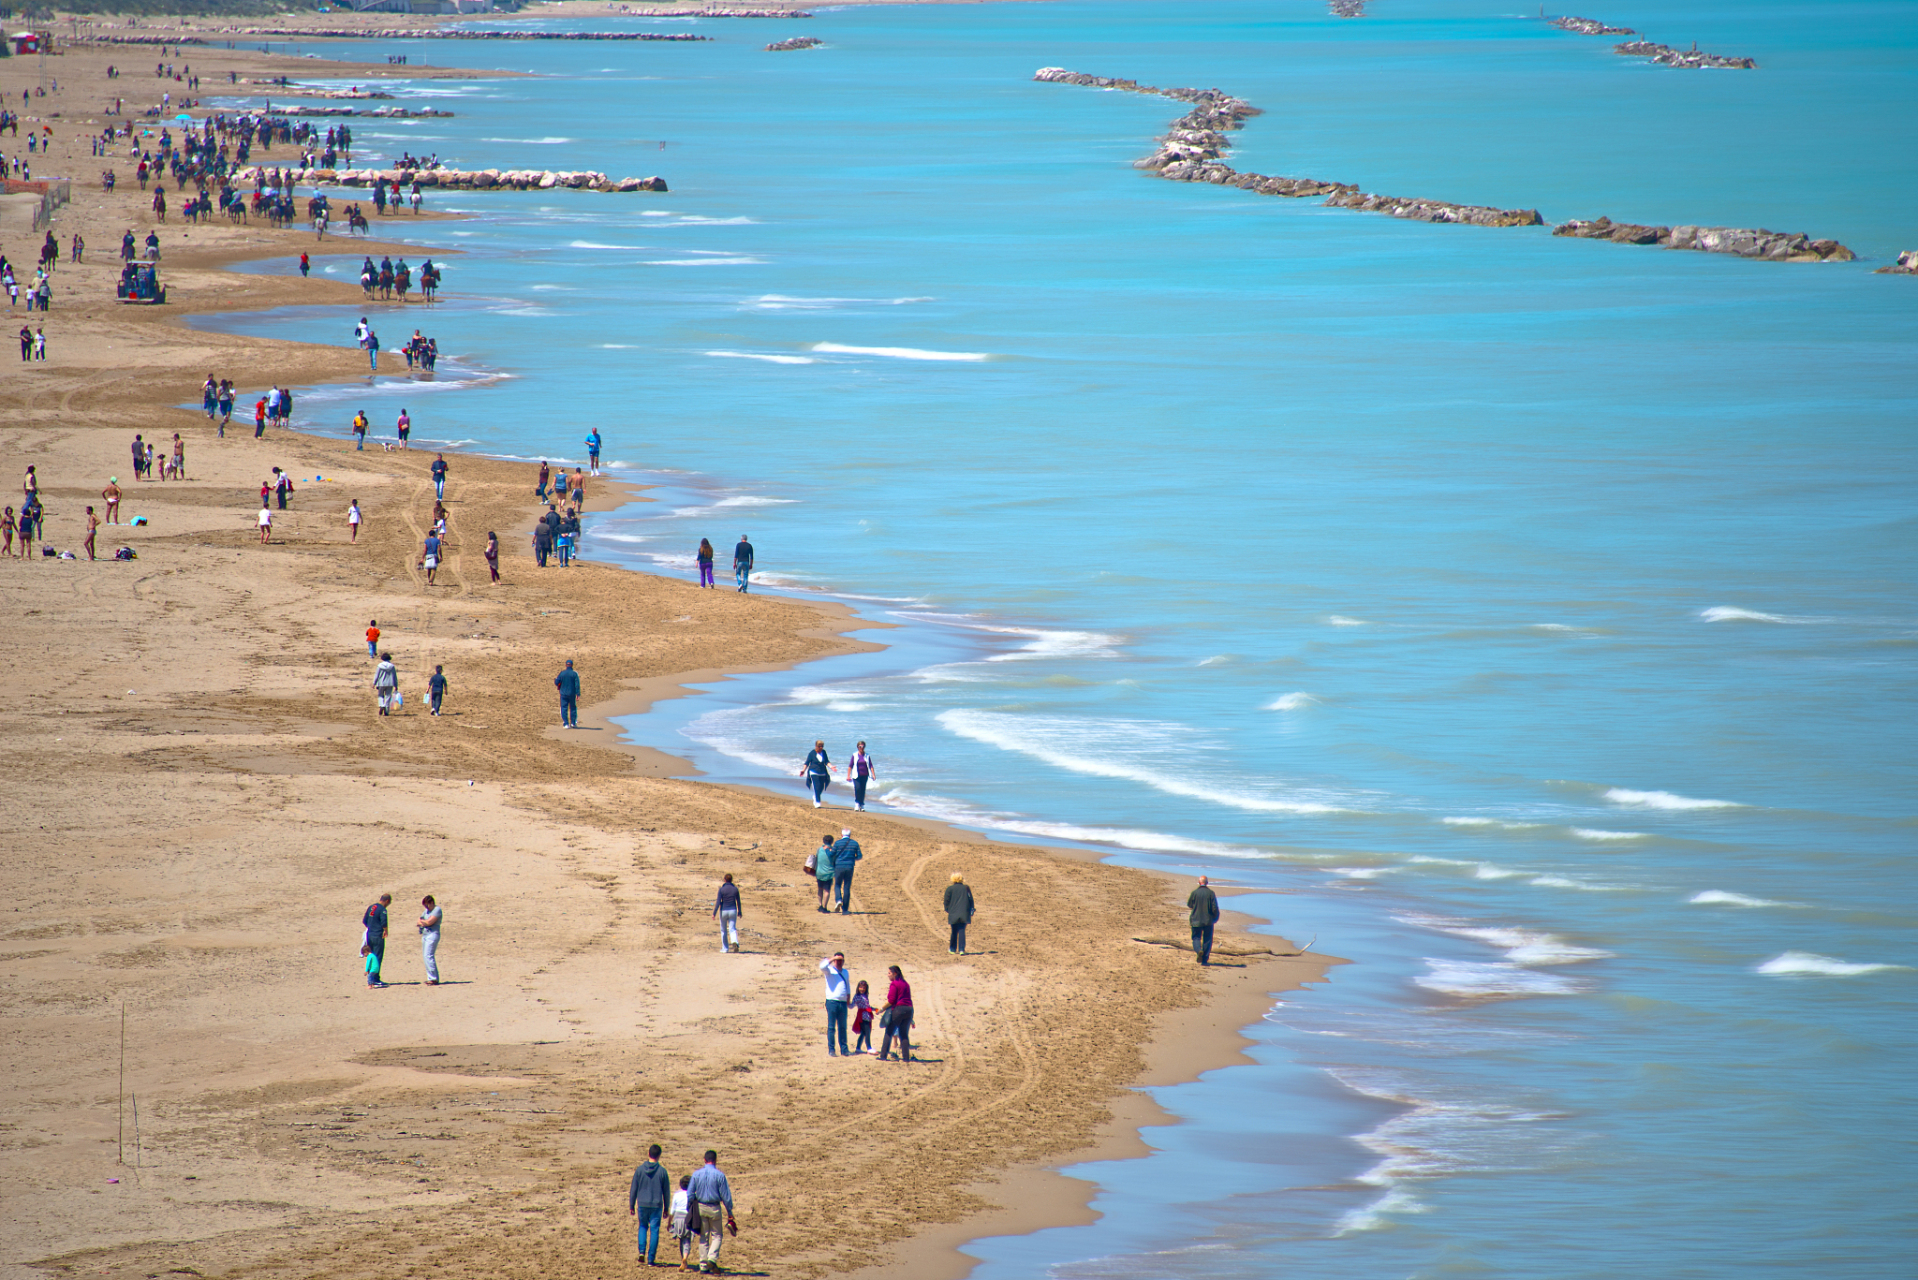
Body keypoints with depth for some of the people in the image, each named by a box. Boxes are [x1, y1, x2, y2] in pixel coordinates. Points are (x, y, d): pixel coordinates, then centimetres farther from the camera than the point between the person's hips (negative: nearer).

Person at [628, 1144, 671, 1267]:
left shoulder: (640, 1170, -3)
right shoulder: (662, 1171, -4)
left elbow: (634, 1189, 2)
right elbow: (666, 1191, 2)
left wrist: (631, 1205, 11)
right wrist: (666, 1208, 12)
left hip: (642, 1205, 1)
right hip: (656, 1205, -1)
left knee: (643, 1227, 20)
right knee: (654, 1230, 5)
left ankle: (642, 1251, 0)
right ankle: (650, 1259, 3)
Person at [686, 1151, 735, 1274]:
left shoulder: (696, 1174, 0)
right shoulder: (719, 1175, -9)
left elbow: (689, 1194, 2)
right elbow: (725, 1196, -6)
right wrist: (729, 1212, 2)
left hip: (700, 1207, 3)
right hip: (714, 1208, -3)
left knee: (703, 1236, 11)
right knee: (717, 1235, 7)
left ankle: (703, 1265, 8)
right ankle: (712, 1258, -15)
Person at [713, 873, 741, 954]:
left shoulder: (722, 889, -9)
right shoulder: (735, 889, 0)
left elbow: (718, 902, -14)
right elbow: (738, 902, 6)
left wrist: (714, 914, -13)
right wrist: (739, 912, 19)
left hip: (723, 911, -2)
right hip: (733, 911, 2)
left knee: (723, 930, 14)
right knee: (732, 929, 0)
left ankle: (725, 948, 20)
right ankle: (735, 942, -30)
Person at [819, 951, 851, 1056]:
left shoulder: (845, 972, 19)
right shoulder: (830, 970, 1)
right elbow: (822, 966, -21)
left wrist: (848, 997, 20)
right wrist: (833, 958, -16)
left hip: (843, 1003, 5)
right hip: (832, 1001, -5)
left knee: (843, 1027, 8)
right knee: (831, 1027, -4)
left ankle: (844, 1049, 11)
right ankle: (831, 1050, -4)